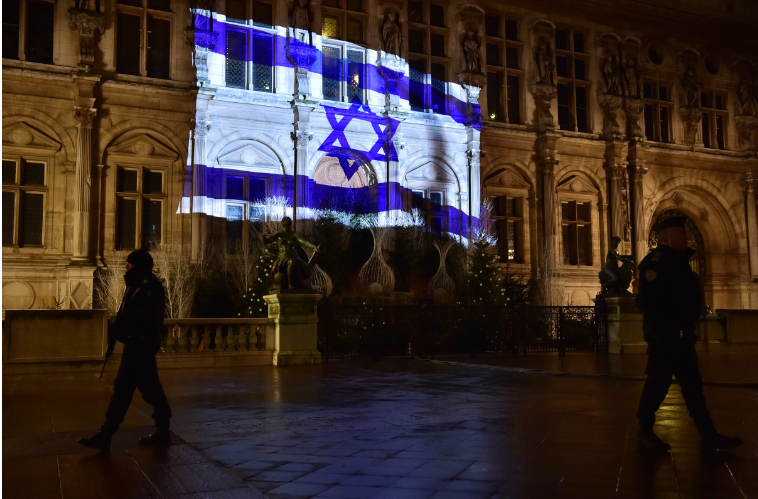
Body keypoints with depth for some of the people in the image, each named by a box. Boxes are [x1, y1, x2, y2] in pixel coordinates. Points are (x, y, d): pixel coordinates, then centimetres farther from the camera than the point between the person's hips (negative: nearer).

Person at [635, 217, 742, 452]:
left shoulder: (678, 261, 17)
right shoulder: (655, 261, -13)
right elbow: (648, 300, -22)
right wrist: (660, 333, -24)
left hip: (680, 335, 10)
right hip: (664, 335, -10)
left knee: (692, 382, 11)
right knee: (658, 382, -3)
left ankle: (708, 433, 16)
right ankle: (645, 432, 8)